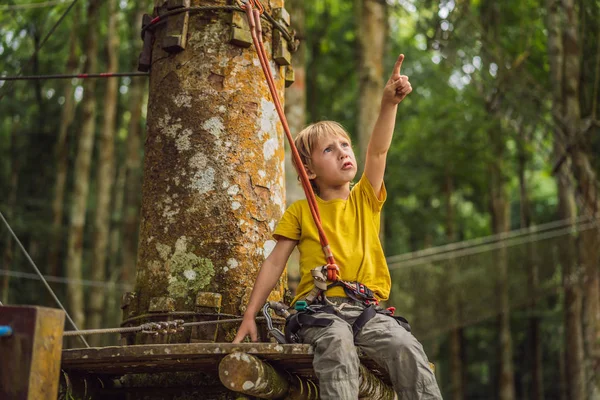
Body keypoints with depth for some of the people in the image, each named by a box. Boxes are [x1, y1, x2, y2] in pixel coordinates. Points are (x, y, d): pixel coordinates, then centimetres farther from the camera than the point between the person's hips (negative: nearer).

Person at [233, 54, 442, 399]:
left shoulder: (365, 199, 17)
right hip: (320, 307, -2)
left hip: (368, 308, 2)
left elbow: (378, 152, 2)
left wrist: (389, 104, -13)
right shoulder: (300, 211, 12)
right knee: (338, 347, -36)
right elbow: (275, 263, 11)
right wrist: (250, 315, 3)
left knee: (407, 348, -26)